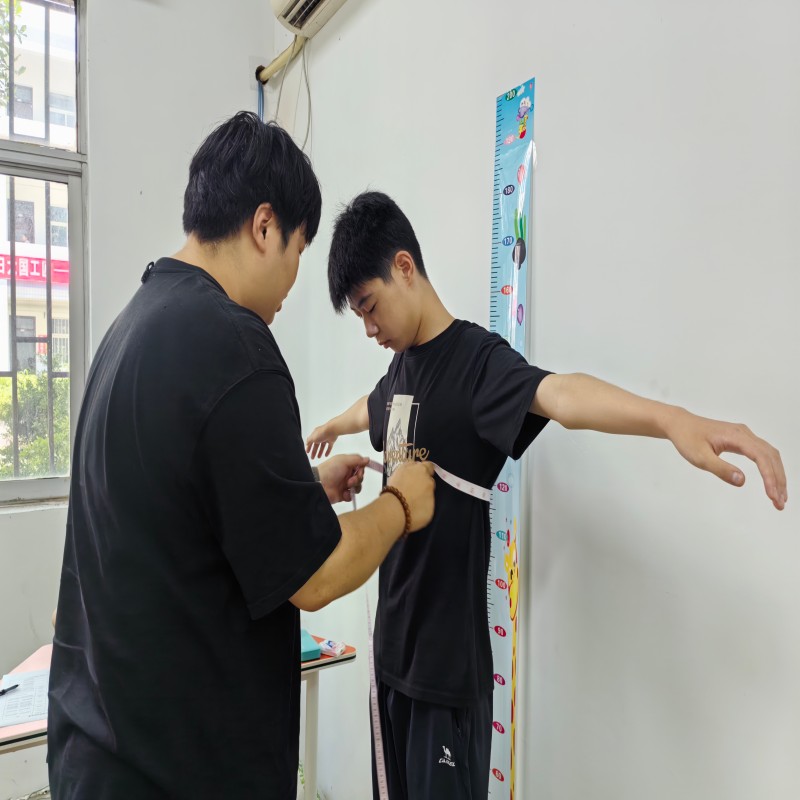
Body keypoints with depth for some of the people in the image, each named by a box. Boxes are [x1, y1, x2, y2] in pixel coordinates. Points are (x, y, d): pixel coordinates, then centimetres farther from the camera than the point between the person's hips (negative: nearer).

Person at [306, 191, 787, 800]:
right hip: (391, 642, 7)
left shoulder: (477, 359, -15)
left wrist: (673, 419, -55)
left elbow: (556, 392, -36)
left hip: (450, 661, -7)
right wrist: (333, 426, 51)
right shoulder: (400, 366, 8)